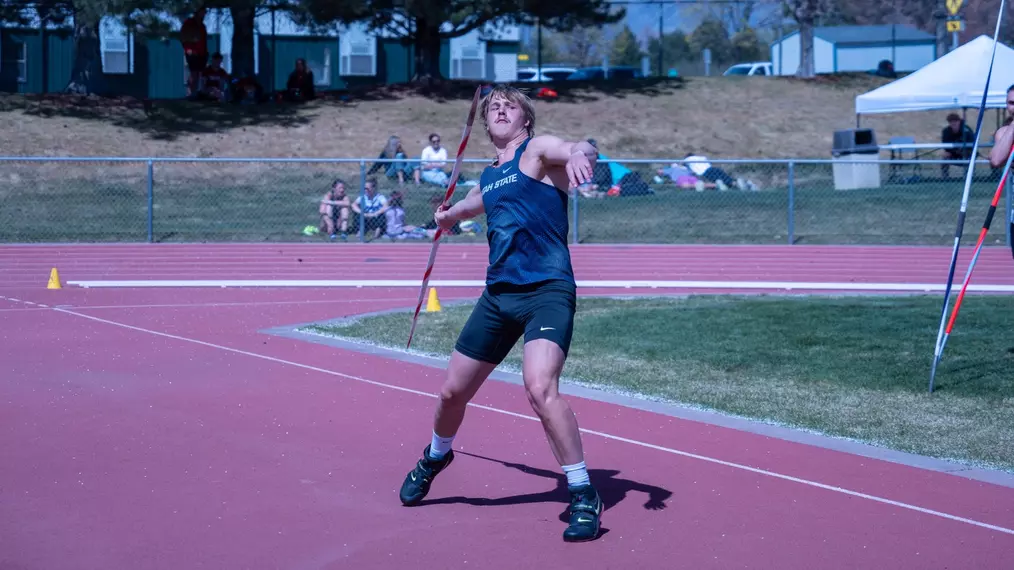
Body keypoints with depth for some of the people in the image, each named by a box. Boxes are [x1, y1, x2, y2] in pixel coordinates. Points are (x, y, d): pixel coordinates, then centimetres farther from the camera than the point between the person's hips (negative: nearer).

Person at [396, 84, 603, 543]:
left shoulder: (538, 149, -3)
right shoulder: (488, 177, 16)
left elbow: (581, 148, -26)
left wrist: (579, 154, -47)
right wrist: (448, 214, 56)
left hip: (547, 291, -7)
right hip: (498, 294, 7)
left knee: (540, 387, -28)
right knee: (453, 391, 16)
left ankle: (584, 497, -16)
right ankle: (435, 458, 48)